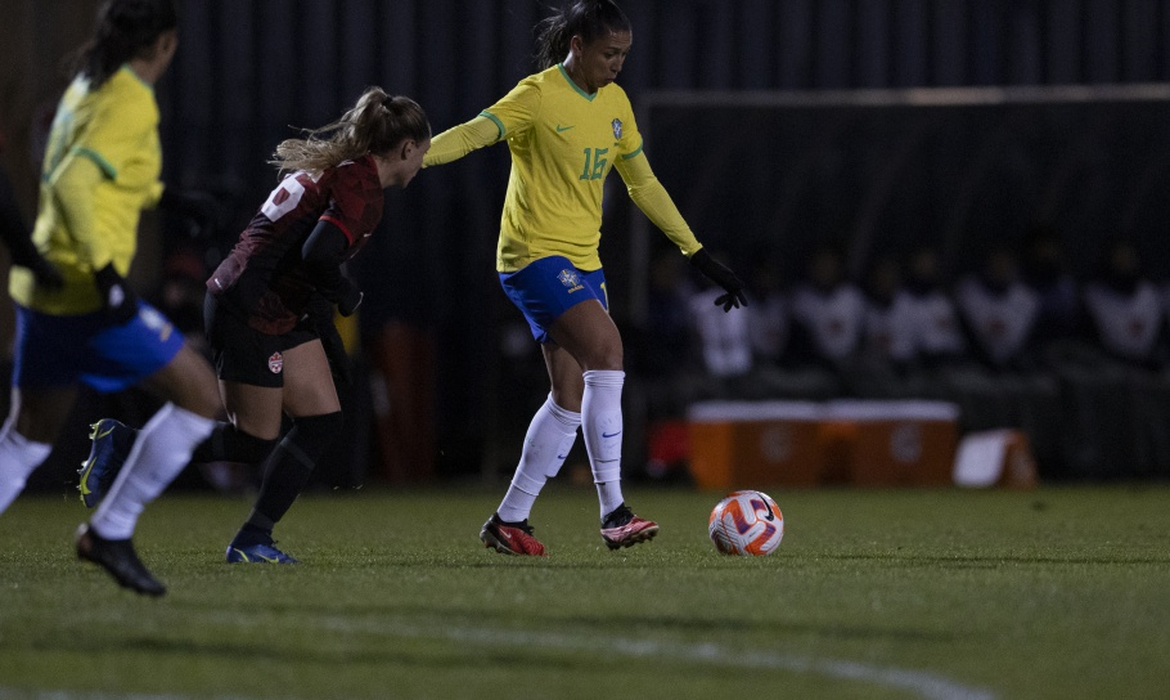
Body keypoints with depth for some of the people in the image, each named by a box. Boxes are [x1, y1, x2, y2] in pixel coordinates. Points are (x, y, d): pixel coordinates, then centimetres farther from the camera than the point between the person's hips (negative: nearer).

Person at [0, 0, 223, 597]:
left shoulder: (86, 88, 14)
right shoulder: (132, 103, -13)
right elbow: (72, 184, -24)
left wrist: (160, 195, 38)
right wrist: (105, 268, -29)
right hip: (86, 295, -9)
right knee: (202, 395, 0)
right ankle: (109, 531, 1)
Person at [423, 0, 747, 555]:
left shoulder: (615, 103, 11)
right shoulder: (539, 97, -11)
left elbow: (644, 185, 20)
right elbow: (473, 133, -24)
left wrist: (700, 257, 20)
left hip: (583, 260, 8)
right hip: (535, 254, -8)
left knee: (571, 397, 5)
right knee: (606, 345, -26)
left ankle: (509, 521, 17)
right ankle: (613, 511, -27)